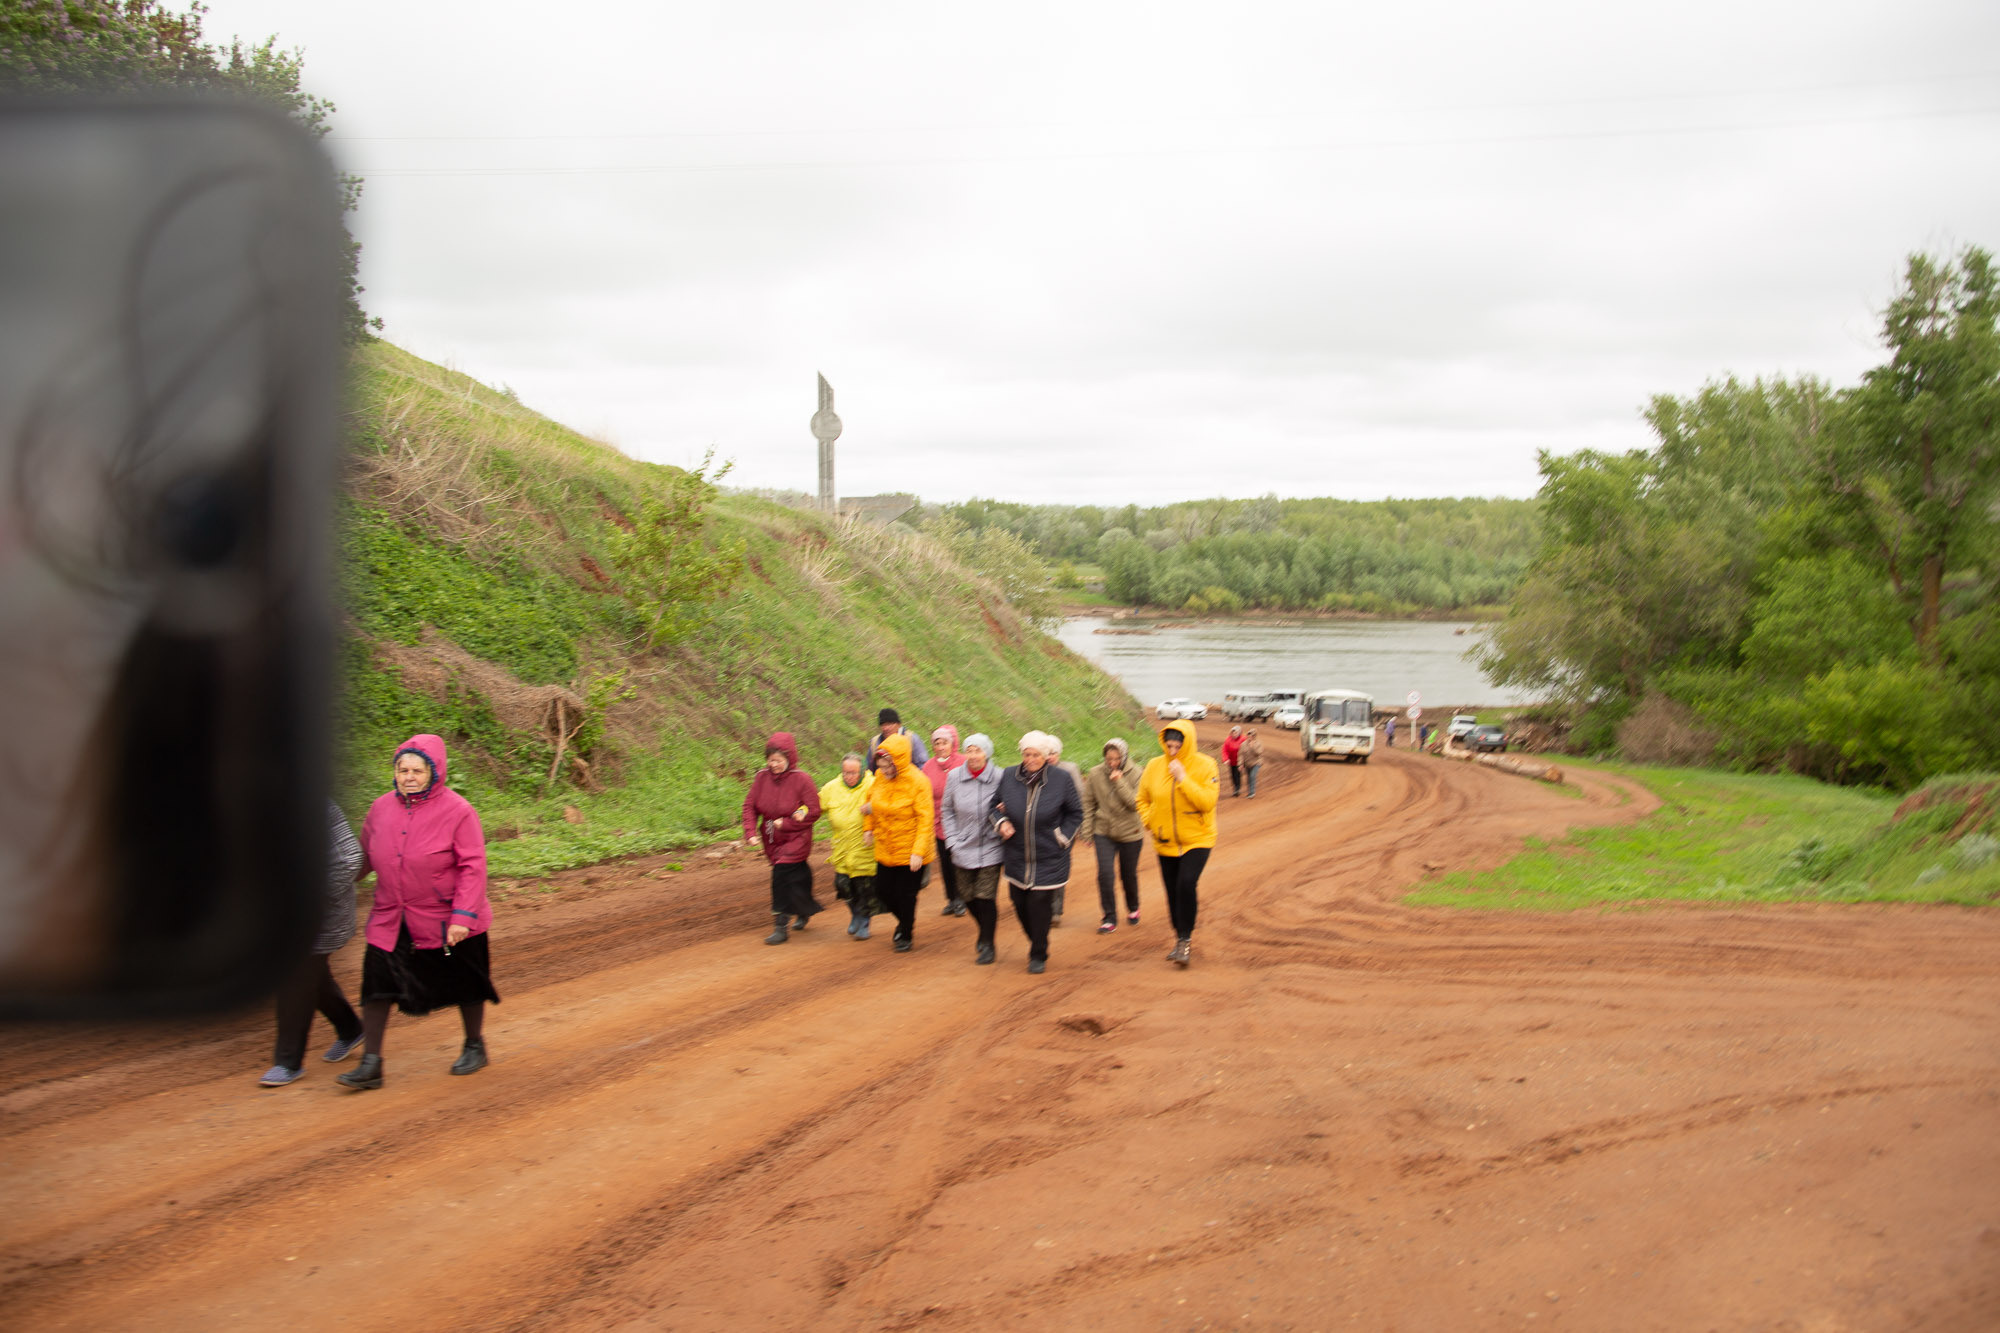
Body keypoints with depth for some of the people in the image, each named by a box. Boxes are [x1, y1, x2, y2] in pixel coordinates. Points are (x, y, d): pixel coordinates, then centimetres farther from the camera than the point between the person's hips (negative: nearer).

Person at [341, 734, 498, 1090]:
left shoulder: (457, 811, -15)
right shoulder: (382, 807, 0)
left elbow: (473, 867, -15)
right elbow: (364, 856, 15)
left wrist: (463, 916, -21)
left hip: (446, 923, -4)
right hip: (391, 921, 4)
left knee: (464, 985, 12)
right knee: (377, 985, -4)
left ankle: (475, 1046, 34)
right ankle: (370, 1064, 3)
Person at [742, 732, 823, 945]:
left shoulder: (801, 779, -16)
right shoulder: (762, 777, -4)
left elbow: (814, 812, -12)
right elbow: (749, 806, 0)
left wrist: (785, 824, -15)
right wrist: (750, 833, -13)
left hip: (795, 840, -5)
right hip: (772, 840, 5)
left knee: (781, 877, -15)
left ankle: (780, 927, -9)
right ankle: (803, 912, 43)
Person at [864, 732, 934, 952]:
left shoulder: (917, 782, -21)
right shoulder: (880, 777, -3)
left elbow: (925, 819, -20)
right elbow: (871, 800, 18)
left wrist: (918, 852, -25)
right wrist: (869, 827, 10)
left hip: (910, 852, -6)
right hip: (885, 849, 6)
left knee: (905, 894, 4)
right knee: (883, 889, 13)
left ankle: (906, 935, 27)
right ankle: (904, 922, 41)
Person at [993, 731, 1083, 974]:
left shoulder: (1061, 779, -8)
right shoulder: (1009, 776, -4)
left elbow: (1076, 813, 4)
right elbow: (996, 805, 12)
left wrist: (1062, 837, -5)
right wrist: (1001, 822, -6)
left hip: (1048, 859, -3)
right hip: (1016, 856, 3)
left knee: (1040, 904, -4)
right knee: (1019, 903, 9)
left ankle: (1039, 955, 14)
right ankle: (1036, 942, 37)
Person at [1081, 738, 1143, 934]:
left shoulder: (1135, 775, -10)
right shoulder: (1095, 775, -7)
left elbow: (1135, 804, -19)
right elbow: (1088, 805, 2)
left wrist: (1119, 782, -25)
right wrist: (1087, 831, 1)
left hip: (1130, 833, 0)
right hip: (1104, 833, 1)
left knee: (1129, 874, 12)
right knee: (1105, 874, -11)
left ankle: (1133, 909, 39)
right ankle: (1109, 918, 0)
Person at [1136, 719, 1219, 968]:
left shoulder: (1205, 766, -10)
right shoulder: (1154, 767, -1)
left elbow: (1208, 802, -21)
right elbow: (1143, 800, 14)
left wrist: (1183, 779, -25)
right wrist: (1150, 823, -3)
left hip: (1197, 840, -4)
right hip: (1166, 843, 4)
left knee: (1186, 884, -22)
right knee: (1173, 893, 9)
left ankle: (1184, 940, -12)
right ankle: (1181, 939, 28)